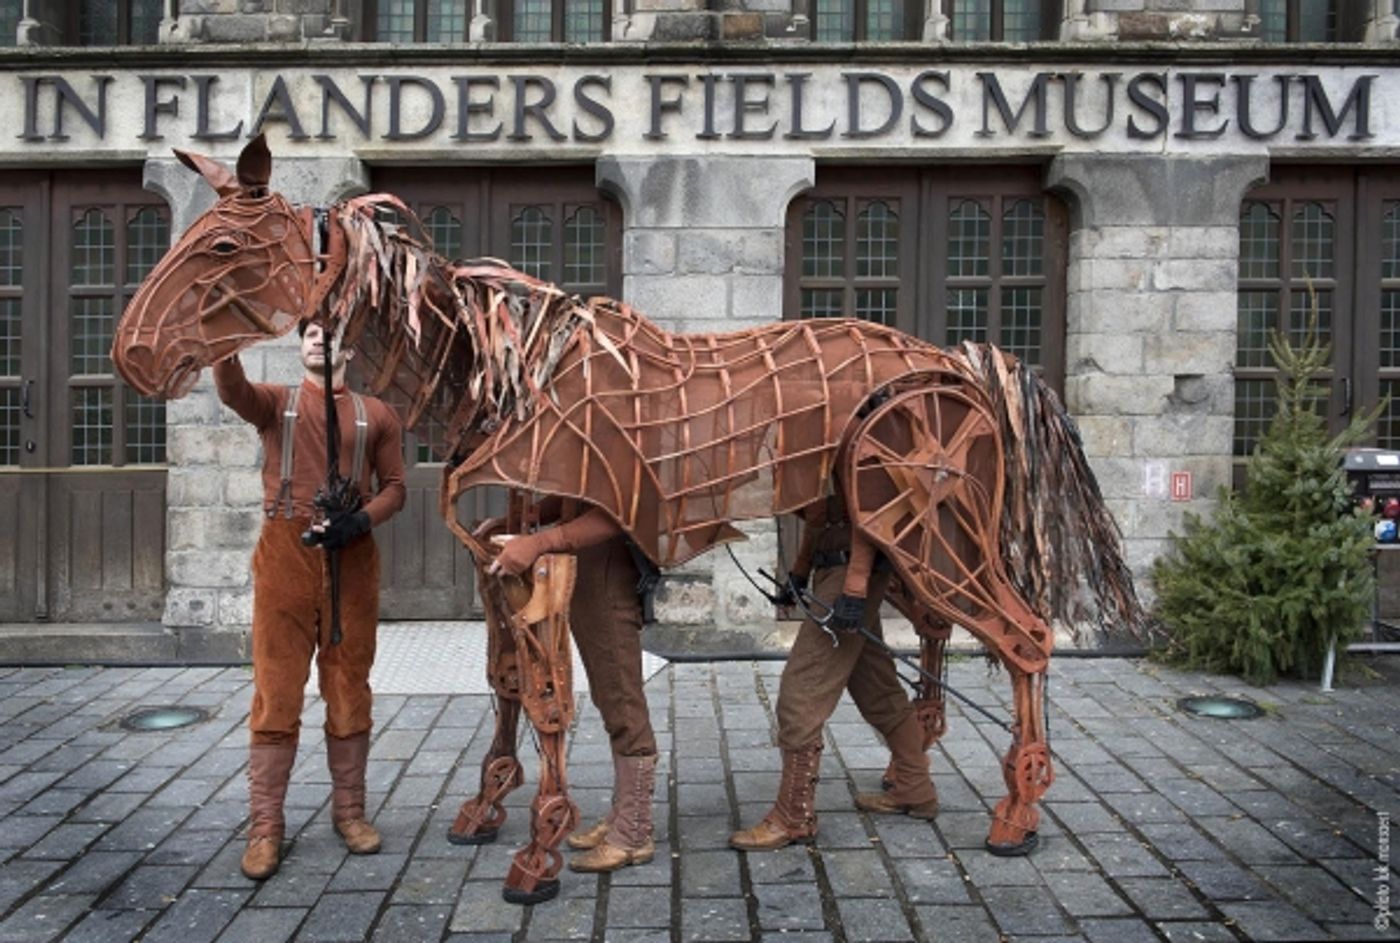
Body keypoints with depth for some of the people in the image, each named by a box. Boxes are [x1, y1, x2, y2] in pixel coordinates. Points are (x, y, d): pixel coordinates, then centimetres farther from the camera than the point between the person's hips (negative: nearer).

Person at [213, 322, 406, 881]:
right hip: (285, 553, -1)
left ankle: (349, 810, 20)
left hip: (352, 558, 1)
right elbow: (232, 391, -13)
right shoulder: (276, 403, 10)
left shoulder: (375, 414, 11)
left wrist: (362, 520, -12)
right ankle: (265, 825, 7)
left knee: (349, 690, 7)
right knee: (276, 692, 0)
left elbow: (394, 487, 7)